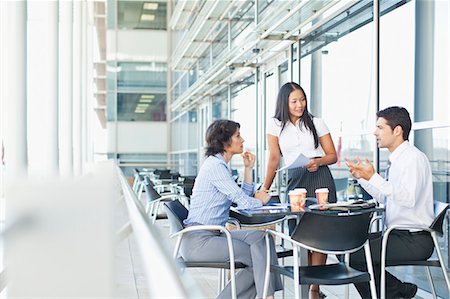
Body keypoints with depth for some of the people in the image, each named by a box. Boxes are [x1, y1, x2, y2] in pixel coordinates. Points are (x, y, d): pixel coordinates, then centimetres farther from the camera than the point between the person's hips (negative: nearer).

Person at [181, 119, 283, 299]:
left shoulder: (220, 165, 17)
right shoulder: (215, 166, -15)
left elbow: (243, 198, 16)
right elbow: (244, 202, -18)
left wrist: (248, 168, 11)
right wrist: (260, 200, 3)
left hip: (213, 234, 9)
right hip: (198, 241, -9)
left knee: (261, 237, -1)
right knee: (257, 257, -14)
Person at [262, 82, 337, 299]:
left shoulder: (316, 123, 7)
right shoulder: (275, 125, 8)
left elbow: (332, 156, 8)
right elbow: (274, 158, 6)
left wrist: (318, 162, -13)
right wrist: (265, 188, 1)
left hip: (320, 178, -1)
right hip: (295, 181, 1)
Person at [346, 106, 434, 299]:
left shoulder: (413, 158, -15)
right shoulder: (396, 159, 13)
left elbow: (408, 198, -29)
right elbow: (385, 199, 21)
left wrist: (373, 177, -28)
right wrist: (361, 177, 11)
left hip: (413, 240, -9)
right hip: (398, 235, 9)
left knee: (355, 256, -18)